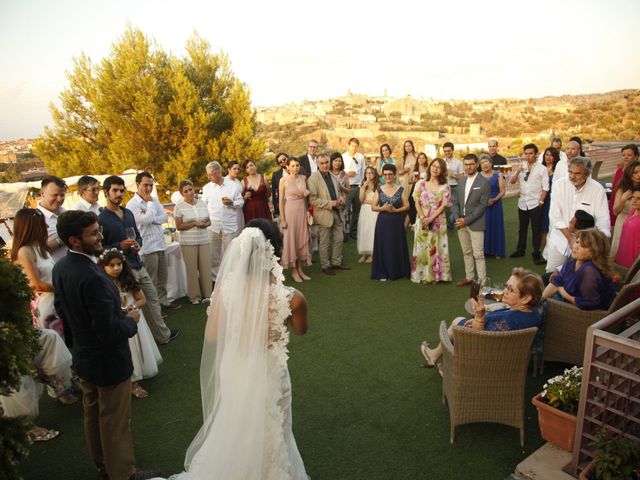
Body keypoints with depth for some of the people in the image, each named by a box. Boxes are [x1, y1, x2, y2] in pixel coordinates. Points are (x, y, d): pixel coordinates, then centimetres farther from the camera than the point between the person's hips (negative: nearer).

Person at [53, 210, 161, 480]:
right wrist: (132, 320, -12)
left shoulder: (60, 268, -5)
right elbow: (110, 333, -30)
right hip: (108, 362, -9)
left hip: (83, 356, 9)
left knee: (93, 416, 25)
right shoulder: (93, 278, -34)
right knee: (115, 424, 10)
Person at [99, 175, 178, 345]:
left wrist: (137, 244, -2)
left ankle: (163, 335, 29)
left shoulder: (128, 213, 10)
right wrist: (120, 246, -22)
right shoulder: (101, 219, -10)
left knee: (153, 300, 14)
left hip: (138, 265, 7)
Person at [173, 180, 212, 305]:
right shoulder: (179, 207, -3)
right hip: (188, 242, -3)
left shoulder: (202, 203, 9)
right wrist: (194, 223, -15)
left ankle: (206, 294, 14)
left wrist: (204, 224, -8)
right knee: (192, 269, 0)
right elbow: (178, 226, -6)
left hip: (204, 241, 3)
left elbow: (209, 221, 14)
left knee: (206, 267, 2)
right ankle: (194, 296, 12)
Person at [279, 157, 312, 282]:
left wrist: (307, 194, -4)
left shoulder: (303, 178, 5)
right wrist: (282, 219, -11)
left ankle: (300, 269, 20)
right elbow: (281, 201, -7)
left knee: (302, 239, 8)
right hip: (290, 211, -4)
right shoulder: (284, 180, -7)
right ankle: (294, 271, 14)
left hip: (302, 211, 4)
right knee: (291, 239, 3)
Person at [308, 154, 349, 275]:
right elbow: (313, 200, -18)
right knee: (325, 242, 5)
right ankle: (325, 265, 20)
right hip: (323, 214, -7)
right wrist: (330, 203, -21)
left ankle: (336, 262, 29)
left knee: (339, 239, 13)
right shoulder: (313, 178, -13)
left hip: (336, 213, 7)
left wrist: (340, 198, -1)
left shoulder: (333, 176, 10)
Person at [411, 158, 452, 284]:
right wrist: (423, 218, -12)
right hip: (422, 221, 1)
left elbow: (444, 205, -5)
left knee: (436, 248, 3)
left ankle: (436, 275, 13)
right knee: (422, 247, 3)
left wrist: (430, 218, -14)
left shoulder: (445, 186, 2)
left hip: (438, 221, -1)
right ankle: (423, 275, 12)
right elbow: (417, 203, 1)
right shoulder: (421, 184, 5)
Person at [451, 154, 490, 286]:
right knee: (466, 252, 14)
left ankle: (482, 280, 4)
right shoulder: (461, 181, 12)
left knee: (478, 254, -4)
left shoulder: (484, 182, -7)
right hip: (461, 223, 6)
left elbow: (482, 205, -12)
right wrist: (457, 218, -5)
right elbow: (455, 201, 11)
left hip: (475, 224, -6)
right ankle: (468, 277, 25)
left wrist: (467, 220, -15)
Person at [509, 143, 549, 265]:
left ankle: (536, 253, 14)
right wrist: (517, 172, -19)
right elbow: (512, 181, -2)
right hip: (522, 203, 4)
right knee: (522, 228, 15)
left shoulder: (542, 169, -5)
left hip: (535, 203, -3)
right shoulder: (521, 166, 5)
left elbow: (545, 187, -5)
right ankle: (520, 250, 27)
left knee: (536, 229, 4)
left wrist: (541, 201, -9)